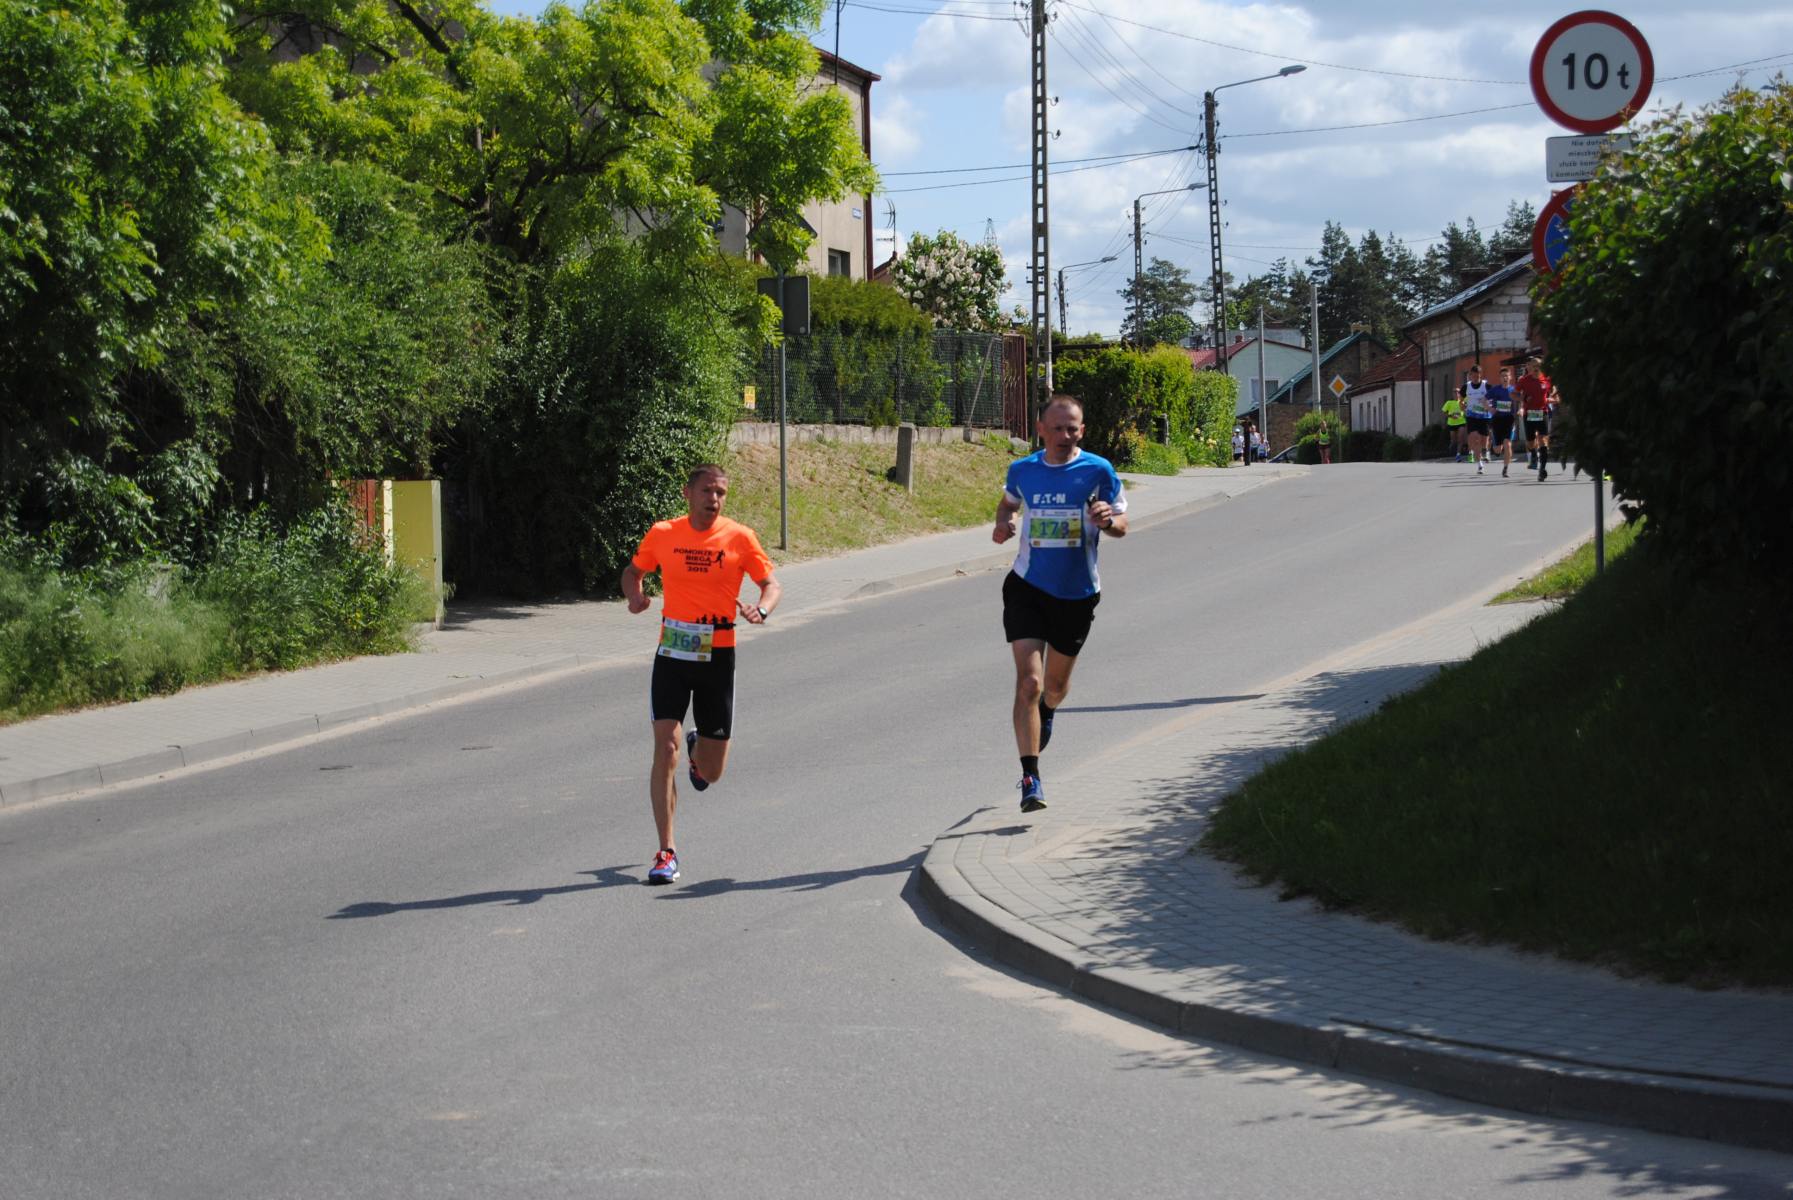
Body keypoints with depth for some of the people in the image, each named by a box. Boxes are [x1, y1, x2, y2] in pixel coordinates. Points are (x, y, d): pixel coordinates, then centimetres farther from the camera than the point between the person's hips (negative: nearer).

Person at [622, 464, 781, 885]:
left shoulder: (739, 538, -4)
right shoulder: (662, 534, 0)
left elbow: (772, 584, 1)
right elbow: (633, 570, 15)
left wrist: (761, 609, -21)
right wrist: (634, 595, -8)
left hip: (717, 659, 0)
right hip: (672, 655, 0)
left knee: (711, 773, 7)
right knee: (665, 749, -14)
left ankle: (698, 750, 48)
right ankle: (667, 852, -5)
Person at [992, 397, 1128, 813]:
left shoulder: (1098, 471, -8)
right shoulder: (1021, 471, -1)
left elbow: (1122, 525, -1)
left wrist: (1108, 520, -25)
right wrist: (1003, 524, -2)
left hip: (1077, 593, 1)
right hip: (1027, 587, -1)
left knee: (1056, 683, 18)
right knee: (1028, 681, -15)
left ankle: (1046, 714, 56)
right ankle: (1030, 779, -14)